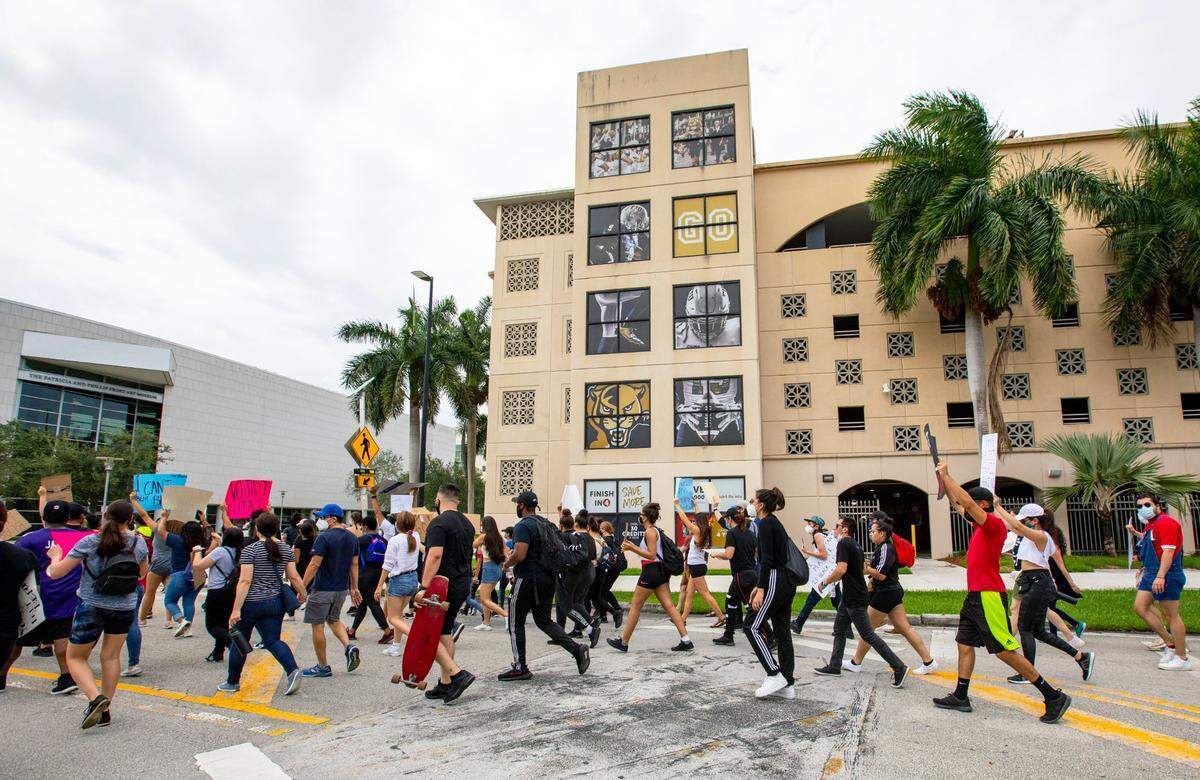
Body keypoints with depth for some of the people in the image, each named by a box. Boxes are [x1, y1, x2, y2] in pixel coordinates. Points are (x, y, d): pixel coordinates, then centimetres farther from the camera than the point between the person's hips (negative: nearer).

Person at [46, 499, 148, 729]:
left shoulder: (90, 542, -13)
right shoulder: (138, 542, -5)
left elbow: (55, 573, -8)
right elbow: (142, 572, 13)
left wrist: (55, 556, 13)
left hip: (92, 607, -3)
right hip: (125, 607, 3)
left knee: (75, 657, 13)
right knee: (111, 656, 16)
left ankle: (96, 698, -8)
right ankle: (104, 710, 19)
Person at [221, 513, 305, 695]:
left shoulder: (250, 550, -10)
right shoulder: (285, 549, 3)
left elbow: (245, 581, -15)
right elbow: (294, 577, 3)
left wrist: (236, 609, -15)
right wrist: (303, 594, 19)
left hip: (252, 603, -4)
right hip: (275, 602, 4)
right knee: (273, 641, 7)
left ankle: (232, 682, 27)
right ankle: (292, 670, -15)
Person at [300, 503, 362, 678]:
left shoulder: (324, 538, -17)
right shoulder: (352, 538, 5)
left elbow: (314, 565, -18)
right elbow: (354, 565, 9)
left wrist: (302, 587, -12)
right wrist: (354, 588, 15)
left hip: (322, 589, -7)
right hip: (342, 589, 7)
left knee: (317, 626, 6)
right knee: (334, 619, 25)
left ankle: (323, 667, 13)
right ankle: (349, 646, 3)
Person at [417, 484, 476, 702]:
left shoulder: (439, 523, -15)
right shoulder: (467, 523, 13)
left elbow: (435, 556, -25)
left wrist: (424, 587, -27)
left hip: (442, 587, -9)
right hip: (462, 587, 9)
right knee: (445, 633, 16)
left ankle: (457, 674, -12)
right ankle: (445, 684, 18)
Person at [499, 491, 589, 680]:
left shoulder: (523, 526, -14)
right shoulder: (548, 524, 14)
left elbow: (519, 555, -25)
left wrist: (507, 563, -3)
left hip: (528, 580, -8)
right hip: (549, 579, 8)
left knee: (515, 623, 5)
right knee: (544, 621, 15)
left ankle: (520, 668, 9)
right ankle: (576, 649, 0)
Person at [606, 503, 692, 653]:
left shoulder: (650, 531, -11)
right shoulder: (656, 530, 17)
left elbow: (651, 555, -18)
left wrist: (632, 548, -18)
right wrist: (632, 547, 19)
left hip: (651, 571, -9)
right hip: (660, 571, 9)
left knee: (635, 606, 1)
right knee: (669, 606, 3)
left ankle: (623, 642, 9)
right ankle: (686, 640, -4)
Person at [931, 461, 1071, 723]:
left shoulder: (995, 524, -12)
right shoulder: (980, 526, 13)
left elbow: (966, 501, -23)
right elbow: (956, 502, 23)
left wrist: (947, 475, -15)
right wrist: (942, 477, 17)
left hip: (989, 597, -10)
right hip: (974, 596, 10)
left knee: (1005, 651, -6)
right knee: (964, 644, 10)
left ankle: (1054, 696, 3)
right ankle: (960, 696, 16)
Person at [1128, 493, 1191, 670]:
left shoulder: (1166, 523, -15)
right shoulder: (1151, 524, 15)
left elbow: (1168, 551, -24)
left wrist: (1160, 576, -29)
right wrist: (1135, 533, 22)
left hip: (1166, 575, -10)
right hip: (1151, 573, 10)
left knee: (1171, 615, -2)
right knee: (1139, 607, 8)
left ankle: (1183, 659, 7)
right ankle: (1170, 643, 16)